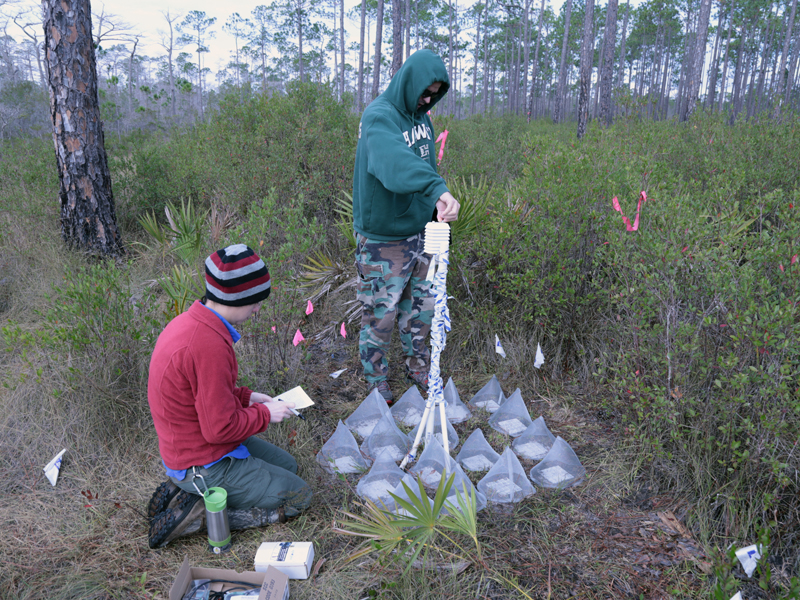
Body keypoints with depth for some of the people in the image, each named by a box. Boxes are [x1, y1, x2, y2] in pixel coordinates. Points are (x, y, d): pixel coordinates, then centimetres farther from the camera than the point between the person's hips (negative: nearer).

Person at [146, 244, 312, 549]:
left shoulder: (188, 321, -1)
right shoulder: (210, 345, -32)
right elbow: (220, 427, -27)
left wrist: (246, 397, 5)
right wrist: (265, 414, -12)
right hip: (203, 464, -9)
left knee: (287, 464, 22)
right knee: (298, 496, 1)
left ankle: (187, 491, 13)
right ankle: (198, 512, -2)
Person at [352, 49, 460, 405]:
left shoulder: (420, 115, 7)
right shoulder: (379, 117, -20)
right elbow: (396, 162, -40)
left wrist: (432, 207, 8)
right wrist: (438, 189, -55)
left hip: (418, 231, 8)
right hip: (382, 239, -7)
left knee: (421, 307, 18)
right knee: (381, 313, 5)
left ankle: (418, 367, 38)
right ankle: (376, 382, 24)